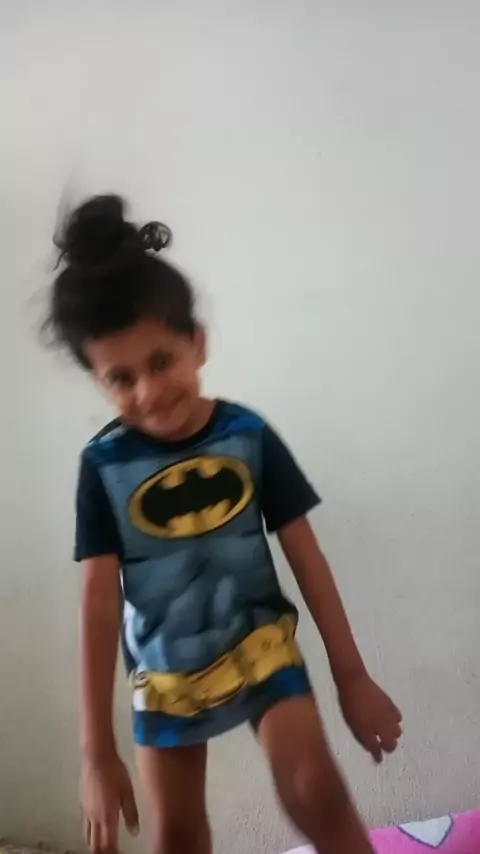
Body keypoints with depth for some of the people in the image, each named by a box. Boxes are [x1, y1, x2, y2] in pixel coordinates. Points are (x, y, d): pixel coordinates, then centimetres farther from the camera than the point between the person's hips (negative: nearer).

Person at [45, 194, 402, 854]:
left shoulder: (248, 436, -14)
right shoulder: (104, 465, -14)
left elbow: (306, 556, -7)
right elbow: (99, 602, -14)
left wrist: (352, 676, -4)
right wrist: (97, 750, -13)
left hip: (260, 642, -1)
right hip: (165, 672, 1)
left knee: (315, 793, -16)